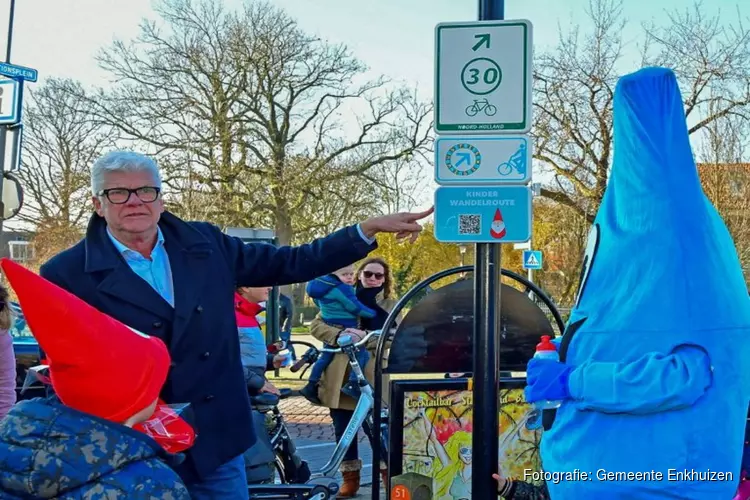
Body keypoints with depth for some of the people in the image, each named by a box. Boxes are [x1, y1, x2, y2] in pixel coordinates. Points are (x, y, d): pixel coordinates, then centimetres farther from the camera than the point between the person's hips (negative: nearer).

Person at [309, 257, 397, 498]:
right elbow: (316, 325, 3)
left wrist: (365, 336, -22)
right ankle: (350, 476, 20)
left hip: (372, 378, -1)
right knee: (343, 430, 7)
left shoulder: (390, 305, 9)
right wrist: (338, 334, -17)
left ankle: (388, 472, 19)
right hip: (339, 377, 2)